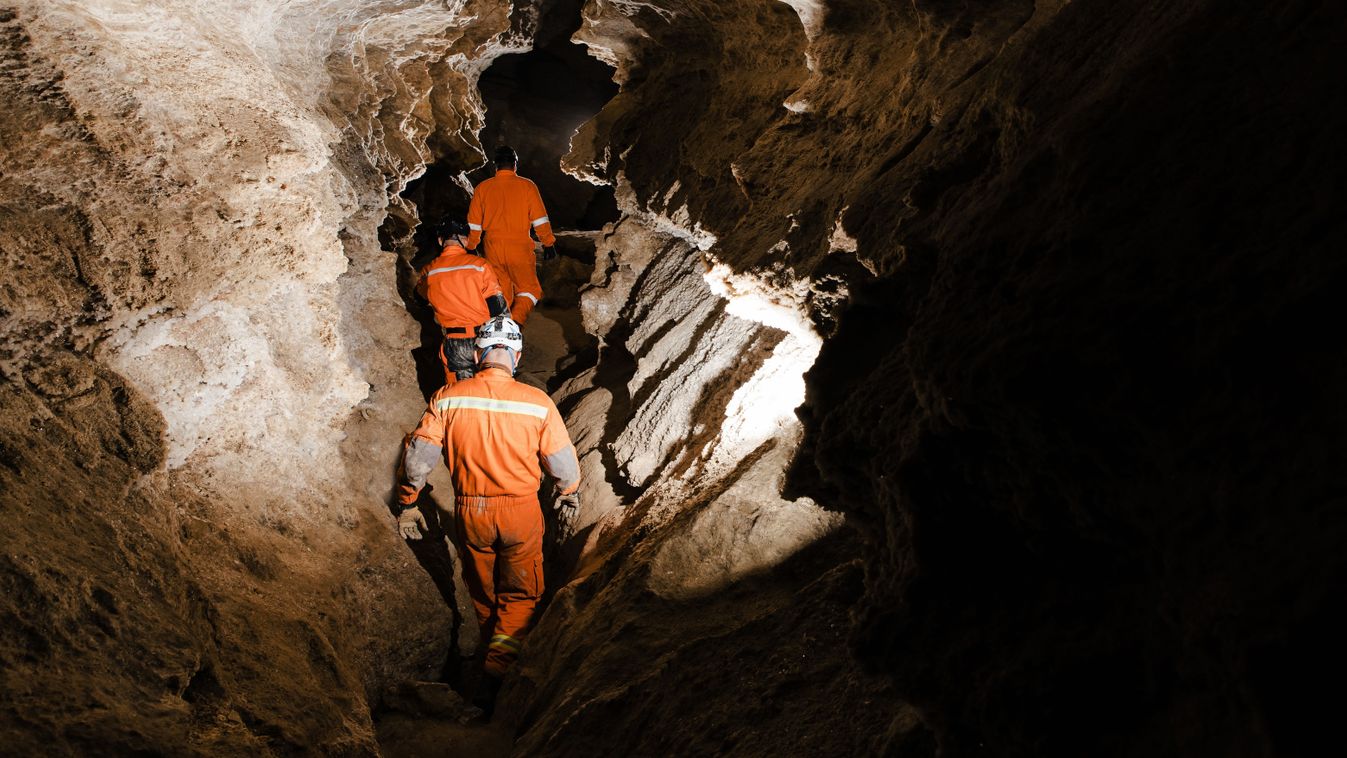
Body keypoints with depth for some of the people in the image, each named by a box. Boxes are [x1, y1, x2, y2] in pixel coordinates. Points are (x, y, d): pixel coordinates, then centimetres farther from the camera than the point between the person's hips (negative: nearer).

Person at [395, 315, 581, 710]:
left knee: (483, 593, 22)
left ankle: (494, 654, 40)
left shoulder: (448, 398, -10)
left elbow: (417, 456, -7)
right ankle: (499, 667, -6)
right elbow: (563, 462, -4)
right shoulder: (537, 402, -14)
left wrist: (407, 504, 7)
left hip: (469, 513, 2)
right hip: (521, 513, -2)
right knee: (520, 595, 13)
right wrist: (569, 499, 15)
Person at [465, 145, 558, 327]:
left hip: (493, 248, 3)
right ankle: (516, 322, -19)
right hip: (519, 247, -3)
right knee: (529, 289, 5)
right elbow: (540, 220, -4)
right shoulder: (526, 186, -3)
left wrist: (471, 248, 20)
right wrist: (548, 244, 5)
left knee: (501, 291, 15)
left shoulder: (482, 188, 5)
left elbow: (473, 223, 9)